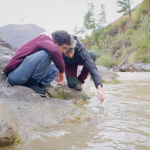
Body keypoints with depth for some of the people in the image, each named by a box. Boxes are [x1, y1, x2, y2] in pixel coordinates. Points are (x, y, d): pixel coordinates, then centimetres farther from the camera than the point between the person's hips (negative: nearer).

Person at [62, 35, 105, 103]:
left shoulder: (80, 47, -41)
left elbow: (92, 67, -49)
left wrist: (99, 88, -57)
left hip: (79, 60, 1)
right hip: (68, 64, 0)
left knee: (93, 54, -34)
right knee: (72, 84, -23)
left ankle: (80, 80, -13)